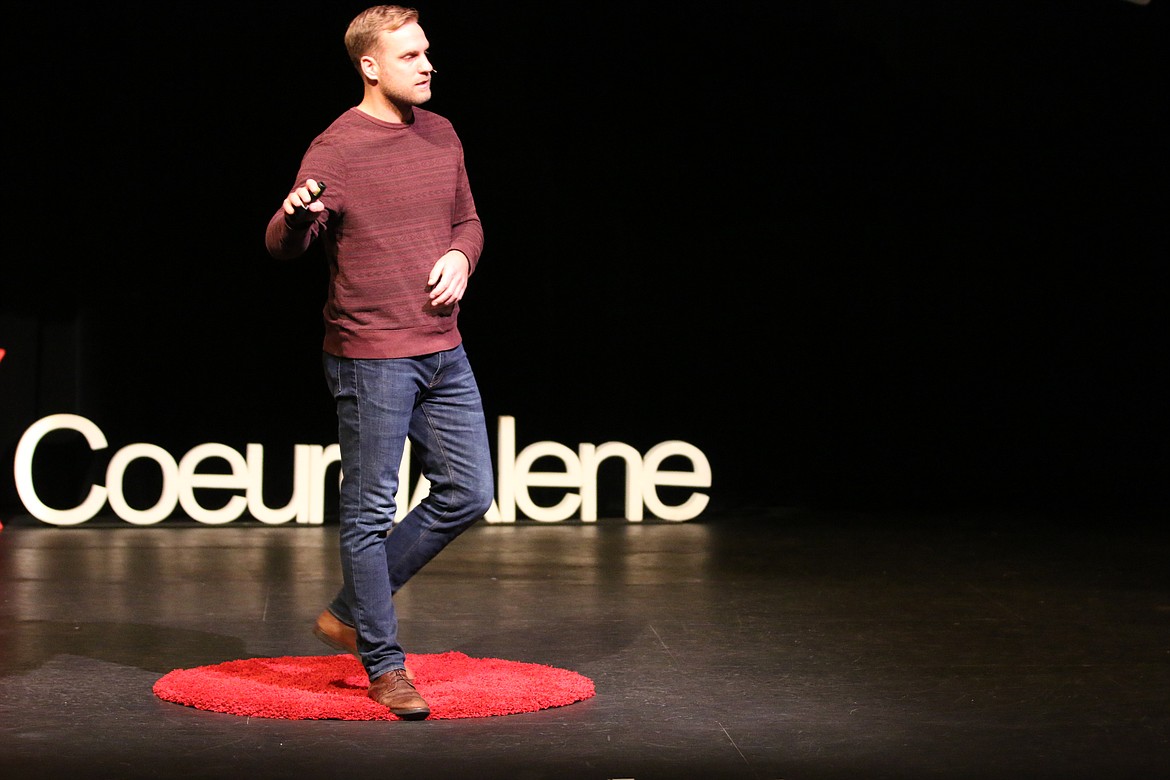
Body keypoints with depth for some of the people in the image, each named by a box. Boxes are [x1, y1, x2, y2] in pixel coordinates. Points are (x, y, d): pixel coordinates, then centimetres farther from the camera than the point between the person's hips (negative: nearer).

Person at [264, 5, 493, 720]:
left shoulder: (441, 134, 9)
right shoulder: (337, 149, -10)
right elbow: (284, 246, -13)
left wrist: (460, 257, -1)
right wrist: (296, 214, -36)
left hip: (443, 351, 7)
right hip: (371, 356, -7)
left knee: (468, 494, 8)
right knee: (371, 510, 0)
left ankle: (350, 613, 21)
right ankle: (384, 664, 12)